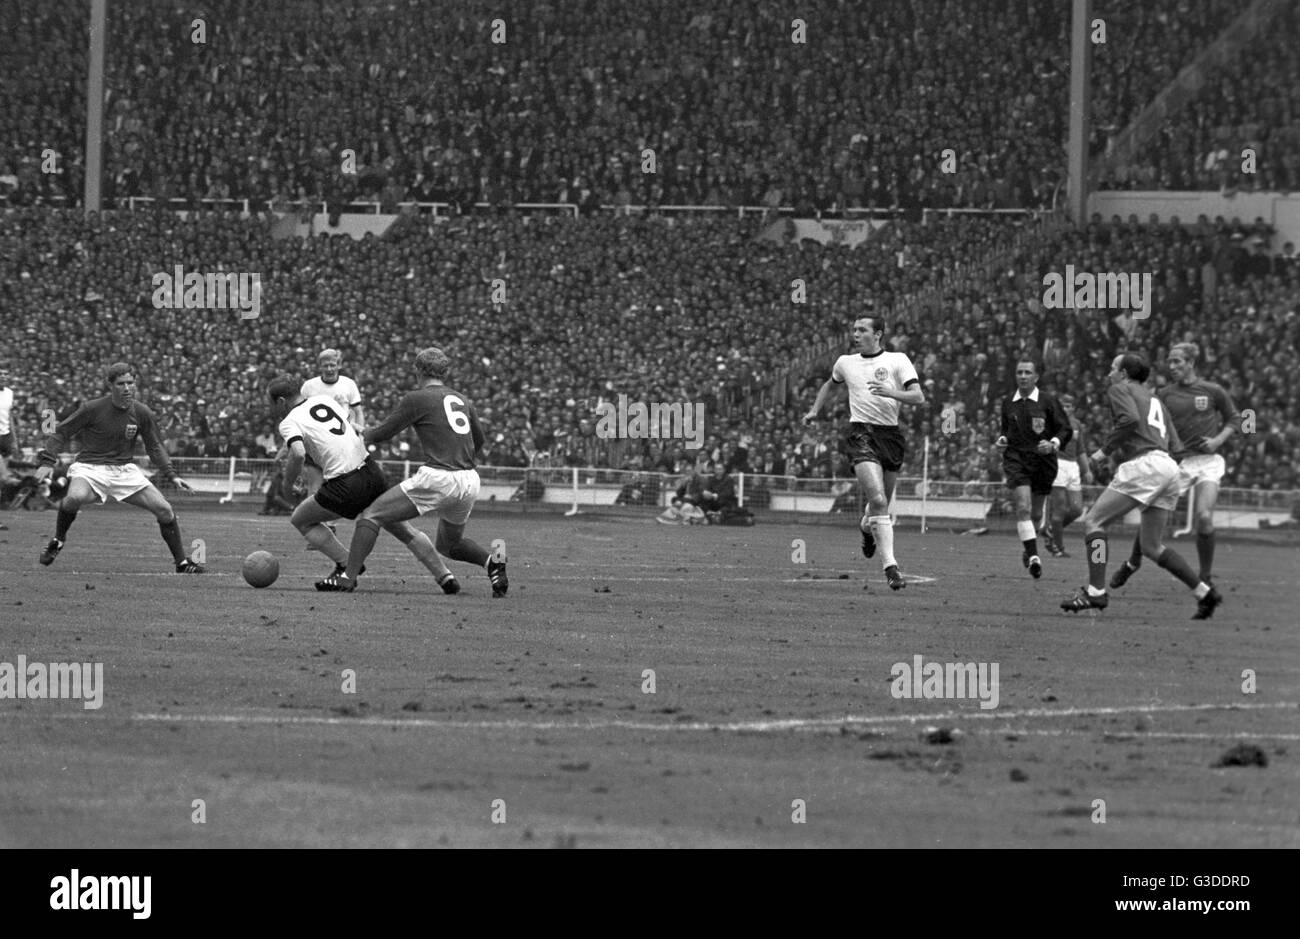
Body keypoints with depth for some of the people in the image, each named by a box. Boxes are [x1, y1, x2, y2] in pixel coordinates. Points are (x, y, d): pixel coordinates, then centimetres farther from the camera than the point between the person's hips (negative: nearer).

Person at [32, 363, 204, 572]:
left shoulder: (142, 413, -1)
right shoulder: (93, 408, -11)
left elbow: (155, 447, 12)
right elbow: (60, 433, -4)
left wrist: (171, 476, 3)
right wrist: (47, 463, -15)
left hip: (124, 470, 4)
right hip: (90, 467, -4)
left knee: (164, 510, -7)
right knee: (75, 497, -37)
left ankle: (181, 563, 10)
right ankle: (58, 540, -9)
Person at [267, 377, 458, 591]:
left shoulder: (289, 423, -4)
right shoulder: (325, 400, 16)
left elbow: (298, 454, -22)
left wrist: (288, 482, -7)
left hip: (345, 486, -6)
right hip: (372, 472, 6)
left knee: (300, 520, 16)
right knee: (404, 531, 20)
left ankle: (346, 565, 4)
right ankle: (445, 577, 16)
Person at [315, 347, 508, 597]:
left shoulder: (418, 398, -1)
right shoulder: (462, 401, 17)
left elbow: (384, 432, 5)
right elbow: (478, 442, 29)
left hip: (438, 479, -6)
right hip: (470, 482, 6)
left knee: (371, 516, 1)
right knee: (448, 545, 27)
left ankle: (348, 577, -9)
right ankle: (491, 559, 0)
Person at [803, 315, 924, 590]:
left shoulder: (897, 360, 2)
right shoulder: (845, 363, 11)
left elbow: (918, 397, -9)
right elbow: (831, 386, 34)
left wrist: (891, 393, -24)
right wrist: (815, 411, 27)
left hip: (891, 434, 1)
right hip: (862, 433, -1)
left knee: (882, 502, 14)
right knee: (878, 500, -19)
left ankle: (867, 527, 52)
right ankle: (890, 566, -22)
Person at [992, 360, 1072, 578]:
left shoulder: (1048, 402, -2)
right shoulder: (1008, 404, 7)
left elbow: (1066, 430, -1)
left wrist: (1053, 444, -19)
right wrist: (1002, 440, 2)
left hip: (1042, 460, 0)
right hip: (1016, 460, 0)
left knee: (1035, 513, 9)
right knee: (1023, 507, -20)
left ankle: (1029, 549, 38)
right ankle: (1033, 555, -21)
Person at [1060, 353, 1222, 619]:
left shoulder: (1120, 388, 7)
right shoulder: (1154, 400, 30)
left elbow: (1130, 419, -14)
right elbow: (1174, 445, 26)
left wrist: (1105, 450, -6)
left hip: (1143, 465, -8)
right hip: (1168, 467, 8)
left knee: (1093, 520, -6)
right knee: (1151, 546, 15)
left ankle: (1095, 591, -17)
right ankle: (1204, 593, 7)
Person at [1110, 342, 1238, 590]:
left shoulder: (1212, 392, 2)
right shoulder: (1164, 395, 4)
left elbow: (1234, 418, 13)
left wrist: (1218, 440, -4)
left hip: (1207, 461, -2)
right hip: (1177, 462, 2)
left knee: (1204, 517, -20)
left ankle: (1206, 577, -4)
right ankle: (1133, 562, 21)